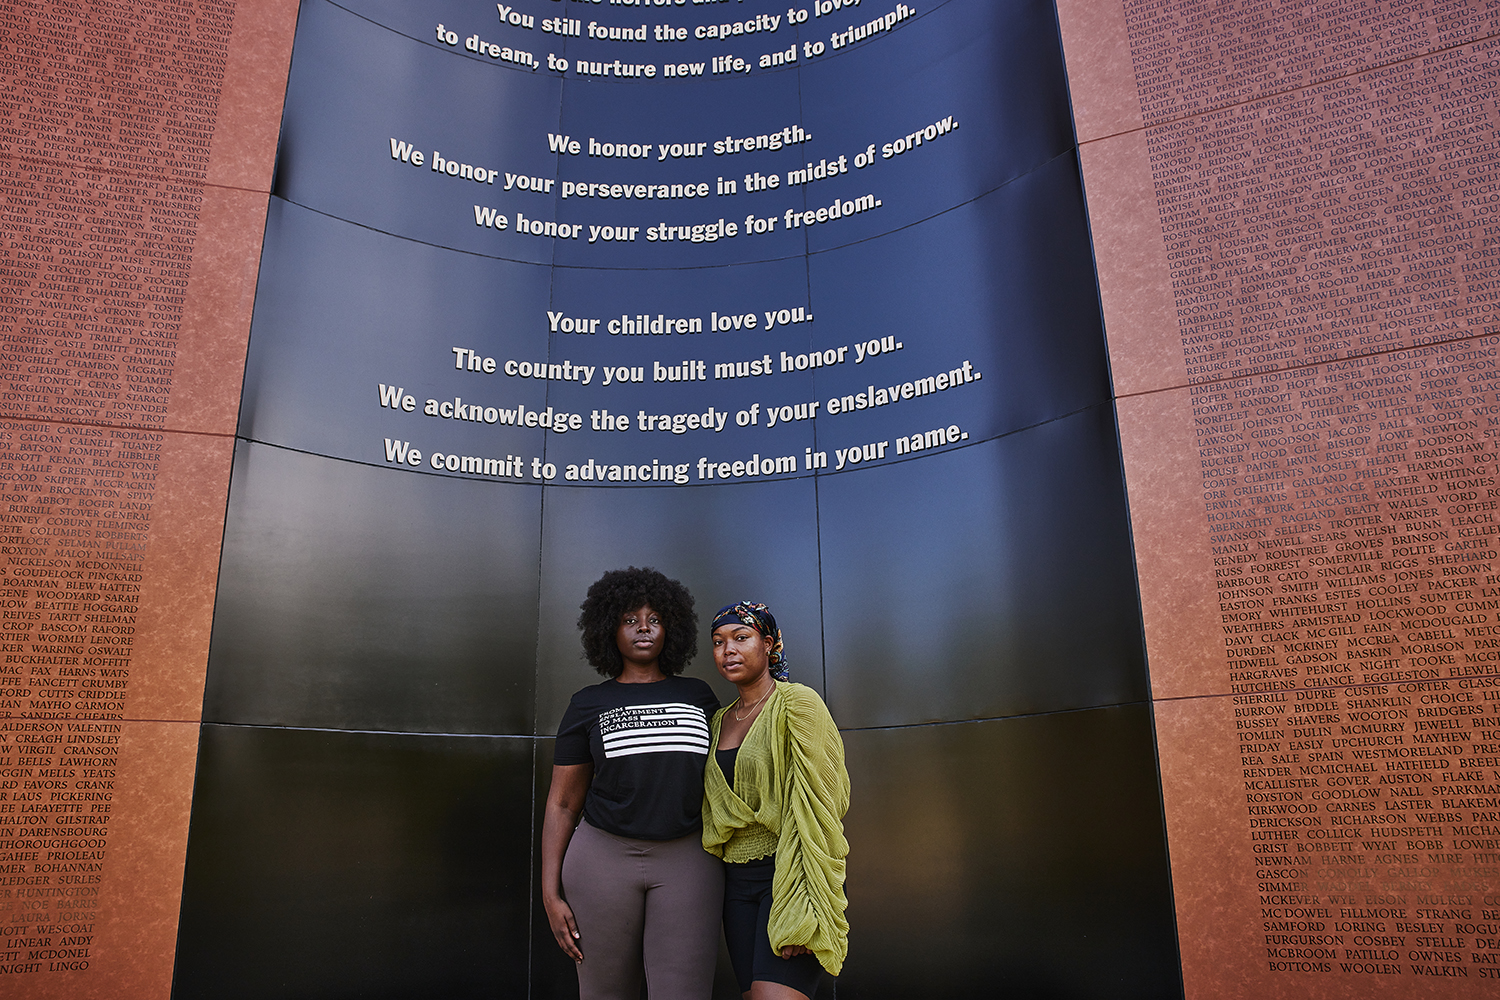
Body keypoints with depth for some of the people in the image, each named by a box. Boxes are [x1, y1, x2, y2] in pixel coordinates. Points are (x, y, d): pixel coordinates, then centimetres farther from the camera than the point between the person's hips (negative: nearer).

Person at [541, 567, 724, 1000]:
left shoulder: (699, 696, 10)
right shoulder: (589, 705, 6)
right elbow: (562, 804, 7)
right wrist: (551, 894, 1)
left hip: (687, 862, 0)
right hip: (604, 857, 0)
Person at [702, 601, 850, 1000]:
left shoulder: (798, 703, -8)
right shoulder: (719, 721, 14)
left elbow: (818, 806, -14)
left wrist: (805, 908, -19)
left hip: (788, 874, -6)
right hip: (736, 879, 7)